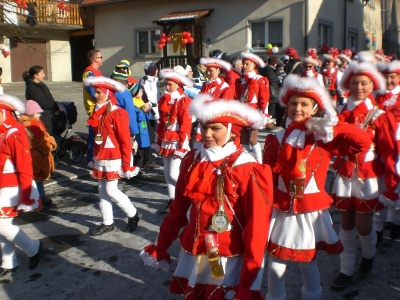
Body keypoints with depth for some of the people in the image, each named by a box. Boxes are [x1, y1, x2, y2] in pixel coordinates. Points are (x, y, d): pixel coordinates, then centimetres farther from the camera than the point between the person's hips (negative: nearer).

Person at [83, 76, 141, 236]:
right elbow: (95, 136, 12)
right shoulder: (98, 112, 7)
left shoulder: (117, 114, -16)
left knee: (111, 190, -4)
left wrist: (126, 165, -16)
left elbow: (125, 141, -16)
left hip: (114, 159, -7)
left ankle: (133, 215, 16)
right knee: (102, 191, 11)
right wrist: (94, 157, 13)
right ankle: (107, 223, 23)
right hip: (100, 158, 8)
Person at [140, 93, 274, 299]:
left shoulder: (247, 170, -16)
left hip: (228, 260, -5)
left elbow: (256, 227, -15)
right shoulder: (192, 160, -1)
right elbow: (178, 208, 7)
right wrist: (160, 248, 12)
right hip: (192, 254, 5)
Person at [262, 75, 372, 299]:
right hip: (281, 210, 1)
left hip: (312, 212, 0)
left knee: (309, 262, 17)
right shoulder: (277, 139, 0)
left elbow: (364, 142, -14)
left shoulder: (325, 139, -4)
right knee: (276, 263, 9)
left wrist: (333, 127, -22)